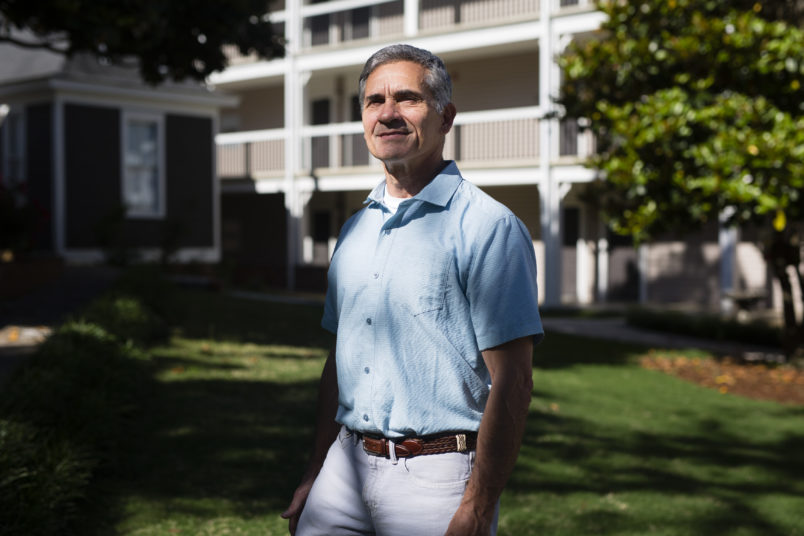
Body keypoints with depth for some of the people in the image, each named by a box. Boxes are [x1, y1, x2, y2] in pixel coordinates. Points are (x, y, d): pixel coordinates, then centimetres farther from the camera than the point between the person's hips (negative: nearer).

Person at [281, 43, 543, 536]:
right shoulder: (356, 230, 12)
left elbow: (511, 382, -15)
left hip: (436, 476, -6)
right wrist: (315, 476, 13)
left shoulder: (488, 227, -11)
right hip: (348, 463, 6)